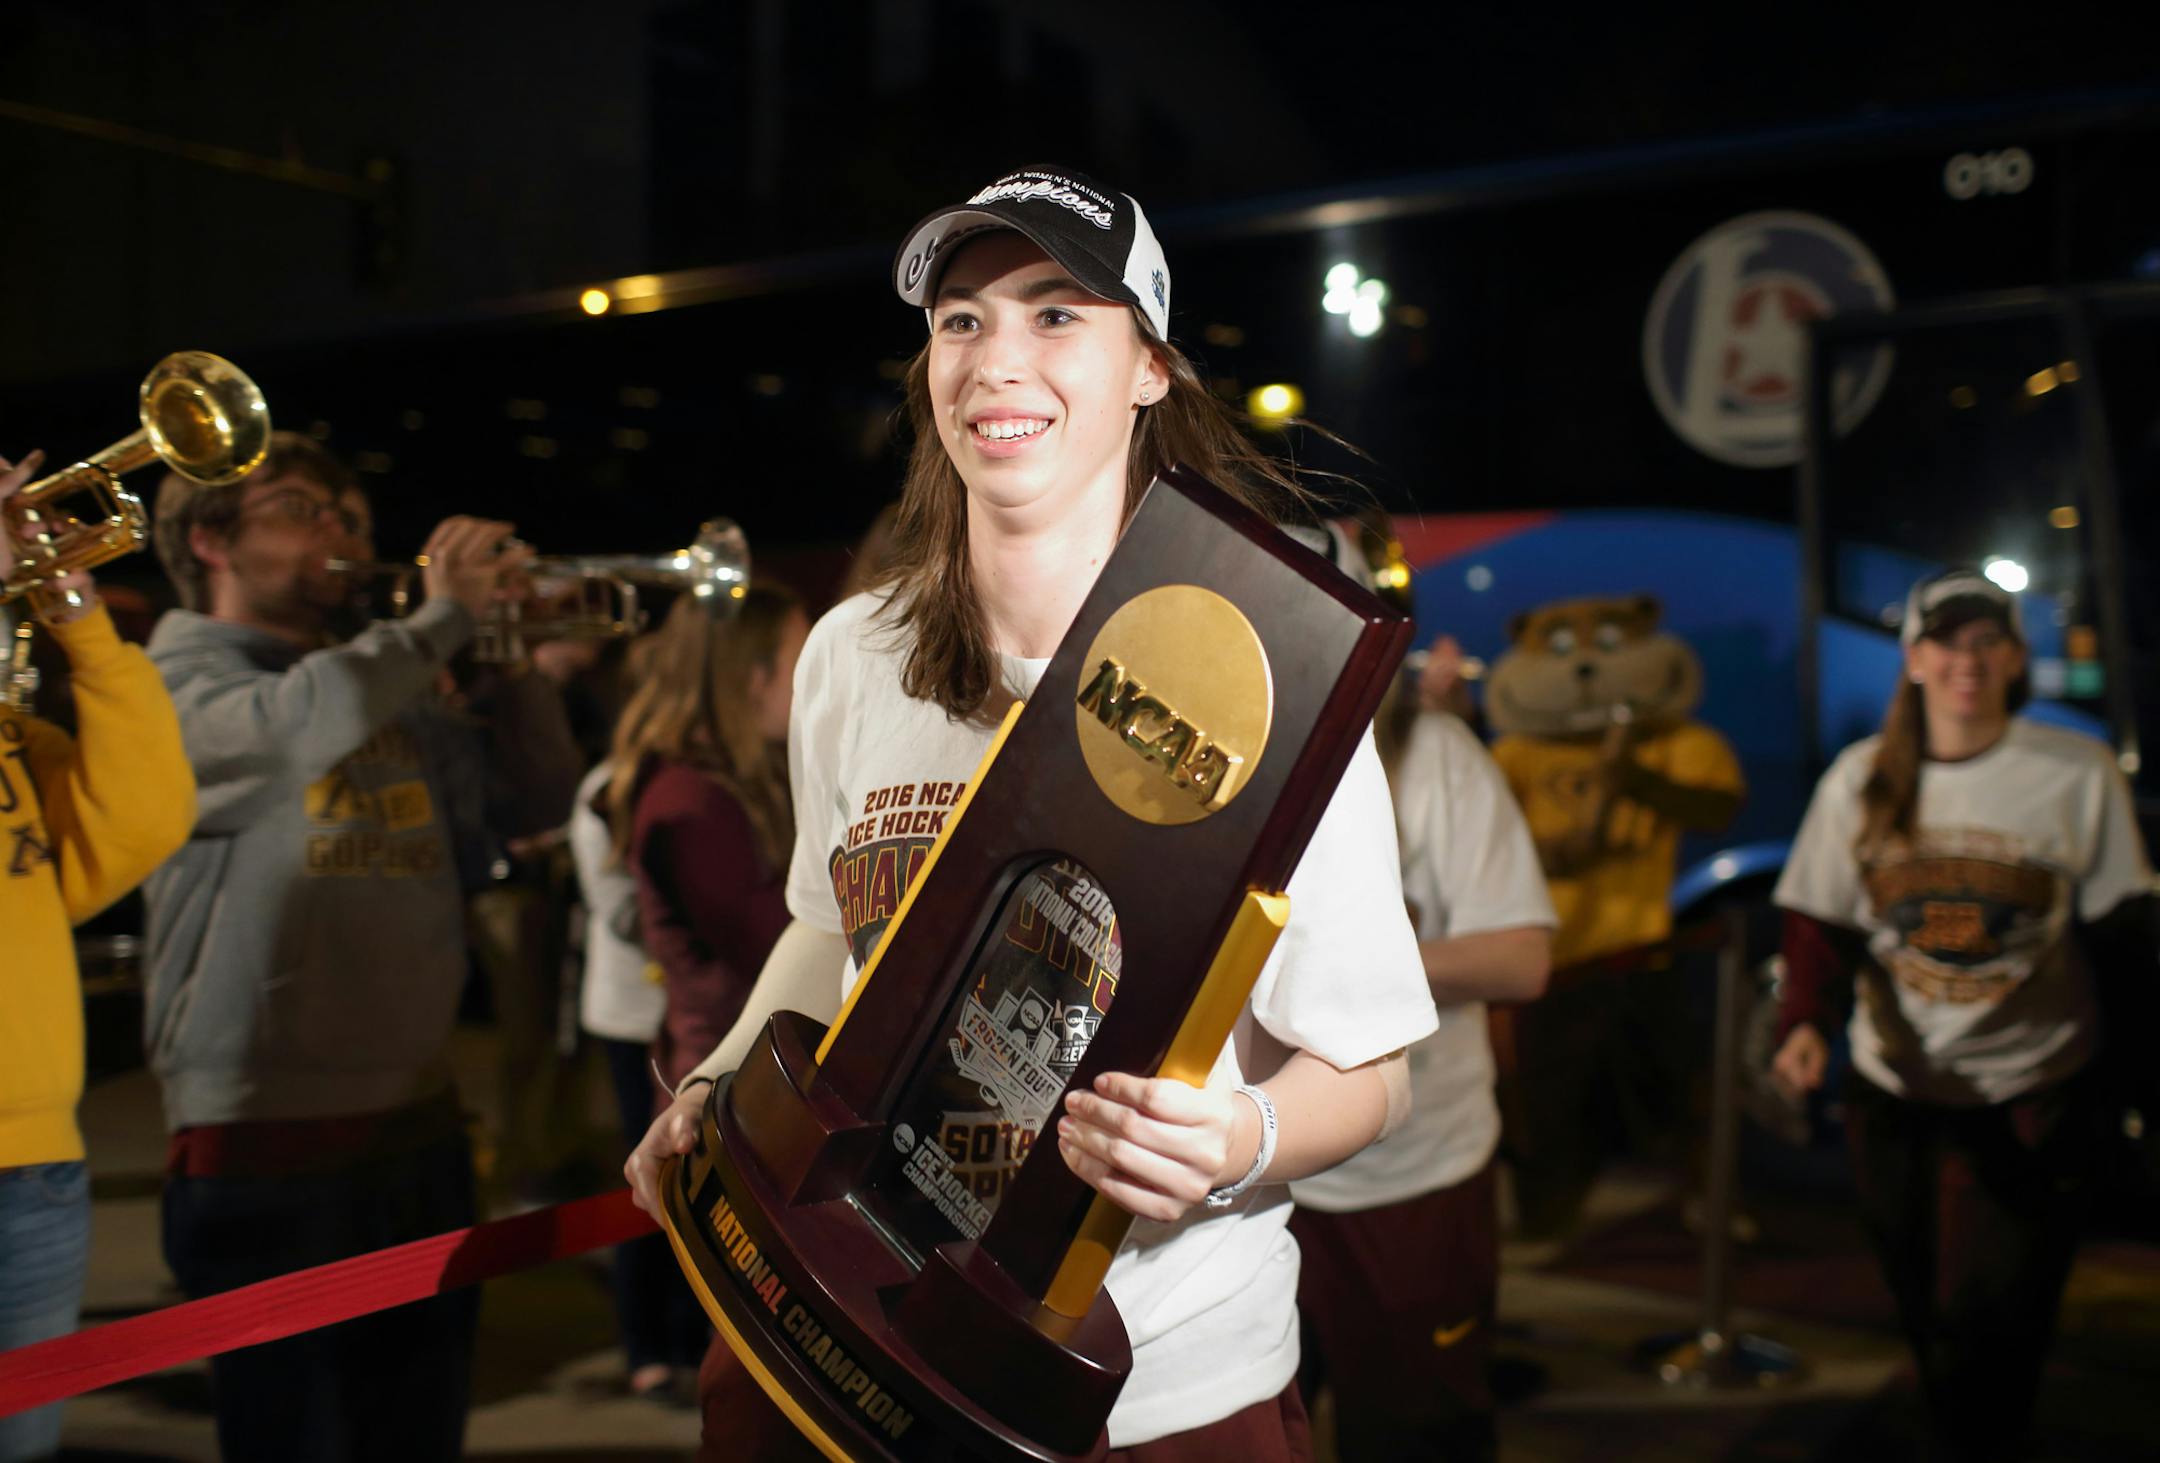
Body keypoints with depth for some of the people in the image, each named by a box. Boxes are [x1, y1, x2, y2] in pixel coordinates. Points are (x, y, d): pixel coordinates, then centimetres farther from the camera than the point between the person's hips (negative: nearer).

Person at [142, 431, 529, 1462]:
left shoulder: (379, 689, 16)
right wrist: (444, 614, -16)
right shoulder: (175, 681, -5)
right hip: (266, 1148, -7)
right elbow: (292, 729, -27)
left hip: (419, 1131, 7)